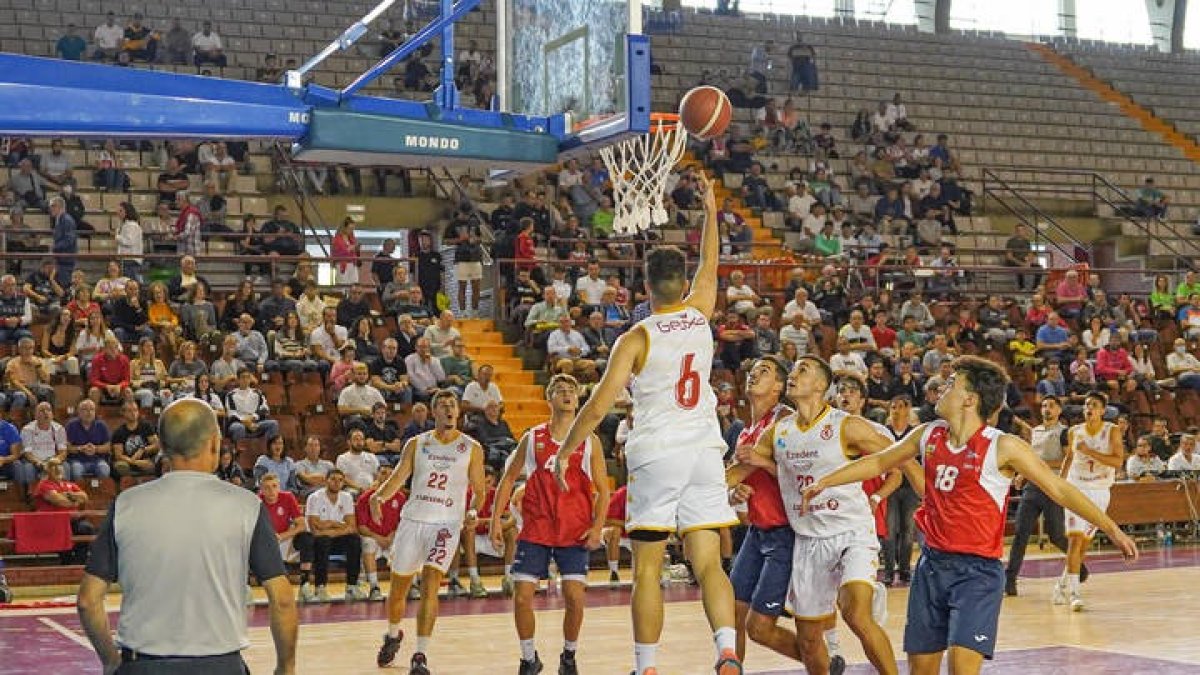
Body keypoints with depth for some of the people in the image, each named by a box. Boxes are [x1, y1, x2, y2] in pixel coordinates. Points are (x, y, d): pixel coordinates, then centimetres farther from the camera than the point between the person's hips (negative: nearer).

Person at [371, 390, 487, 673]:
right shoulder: (416, 444, 6)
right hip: (412, 520, 2)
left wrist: (473, 512, -14)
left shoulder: (471, 448, 3)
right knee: (398, 589, 12)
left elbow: (479, 490, 7)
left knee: (430, 585, -19)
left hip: (446, 524, -2)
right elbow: (398, 477, -2)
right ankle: (393, 635, 41)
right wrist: (378, 496, -22)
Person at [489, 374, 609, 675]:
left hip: (575, 534, -1)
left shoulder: (590, 442, 3)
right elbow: (508, 479, 11)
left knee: (574, 597, -9)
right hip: (535, 529, 1)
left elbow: (602, 490, 4)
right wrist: (496, 520, 2)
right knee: (522, 597, -5)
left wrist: (597, 527, -10)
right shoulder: (532, 438, 5)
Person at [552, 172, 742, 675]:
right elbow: (709, 266, 25)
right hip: (705, 451, 4)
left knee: (647, 570, 4)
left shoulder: (636, 338, -6)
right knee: (708, 565, 2)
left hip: (656, 456, -3)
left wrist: (564, 453, 3)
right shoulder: (700, 315, 5)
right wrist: (711, 210, 36)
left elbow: (597, 406, -8)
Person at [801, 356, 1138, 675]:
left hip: (978, 570, -5)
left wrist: (1111, 529, -11)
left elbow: (1059, 489, -8)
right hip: (933, 563, 6)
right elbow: (879, 462, 19)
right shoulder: (927, 435, 3)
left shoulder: (1002, 447, -12)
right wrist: (824, 482, 21)